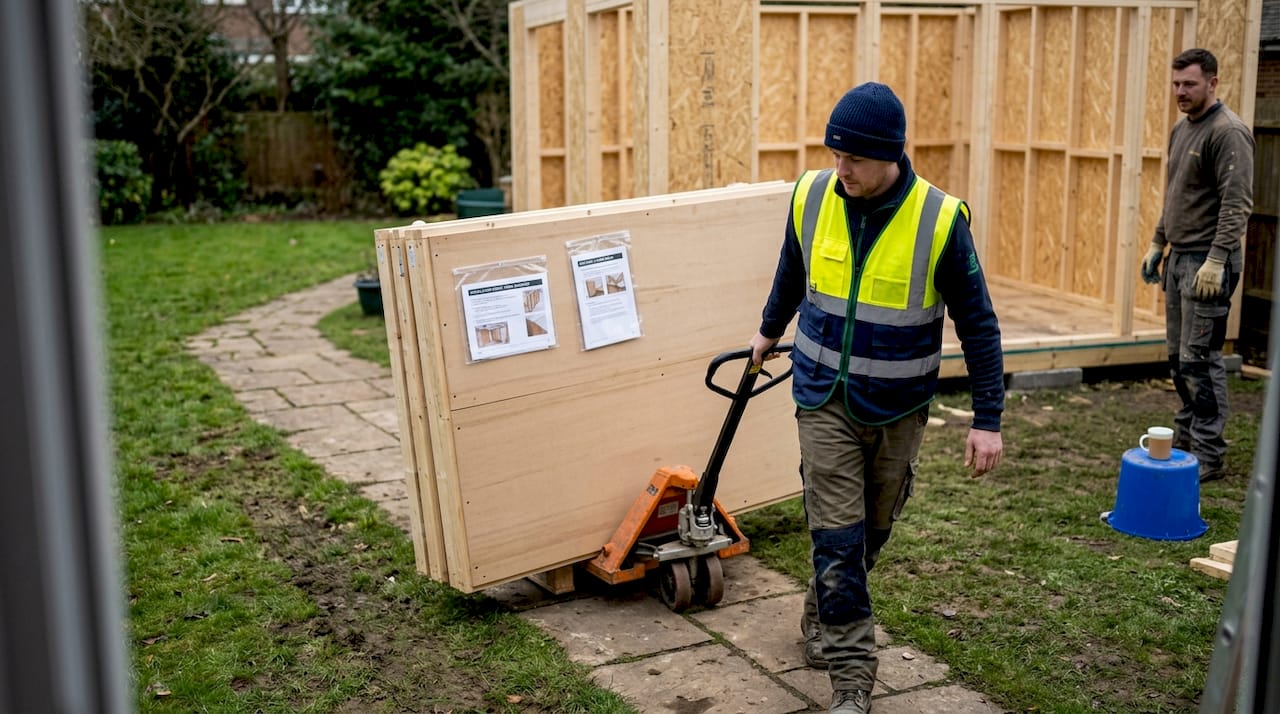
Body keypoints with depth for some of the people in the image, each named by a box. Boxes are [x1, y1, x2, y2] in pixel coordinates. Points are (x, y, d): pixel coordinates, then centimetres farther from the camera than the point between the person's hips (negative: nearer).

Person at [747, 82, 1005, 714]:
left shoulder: (939, 219, -18)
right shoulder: (811, 197, -9)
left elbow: (977, 324, -11)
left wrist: (987, 419, -12)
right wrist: (770, 330, 28)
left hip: (898, 408, 0)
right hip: (824, 399, 1)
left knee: (869, 534, 16)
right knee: (837, 539, -4)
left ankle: (823, 621, 43)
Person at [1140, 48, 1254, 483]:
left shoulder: (1228, 132, -13)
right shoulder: (1181, 130, 16)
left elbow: (1237, 203, -20)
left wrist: (1216, 260, -25)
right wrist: (1158, 243, 21)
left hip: (1206, 262, -9)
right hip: (1178, 257, 9)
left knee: (1199, 359, -8)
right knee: (1178, 356, 13)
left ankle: (1208, 455, -1)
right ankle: (1185, 440, 24)